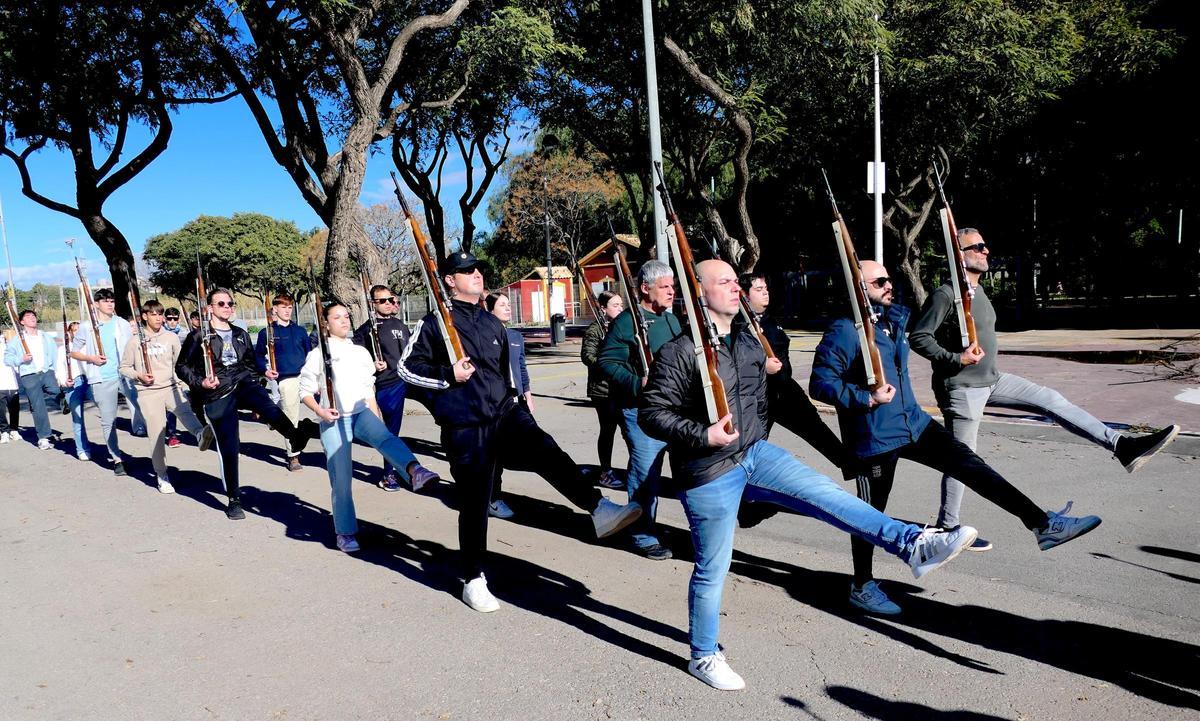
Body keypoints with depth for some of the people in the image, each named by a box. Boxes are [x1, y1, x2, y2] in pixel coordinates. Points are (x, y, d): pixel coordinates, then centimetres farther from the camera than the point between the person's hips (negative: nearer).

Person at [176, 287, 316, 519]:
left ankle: (295, 436, -58)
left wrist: (257, 401, 21)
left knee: (267, 406, -33)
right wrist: (200, 382, -14)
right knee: (228, 448, -1)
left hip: (243, 384, 3)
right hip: (217, 396, -3)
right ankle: (234, 500, 11)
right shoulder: (198, 336, 4)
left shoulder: (241, 335, 19)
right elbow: (182, 367, 5)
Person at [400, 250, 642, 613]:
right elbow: (407, 367, -2)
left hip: (505, 413, 4)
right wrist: (448, 375, -16)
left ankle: (599, 509, -31)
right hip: (466, 428, -4)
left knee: (547, 451, -23)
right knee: (475, 503, 1)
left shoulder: (492, 323, 16)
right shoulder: (434, 323, -2)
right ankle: (473, 580, 15)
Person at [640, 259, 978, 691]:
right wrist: (704, 435, -28)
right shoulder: (680, 353, -17)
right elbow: (651, 413, -19)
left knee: (824, 493, -9)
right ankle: (704, 656, 23)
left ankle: (912, 544, -10)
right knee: (713, 569, 5)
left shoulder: (750, 346, 7)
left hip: (754, 453, 7)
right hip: (709, 474, -6)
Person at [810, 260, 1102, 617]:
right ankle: (862, 587, 21)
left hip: (914, 423, 7)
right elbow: (821, 383, -21)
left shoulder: (896, 318, 8)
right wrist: (867, 399, -27)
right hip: (874, 437, -7)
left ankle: (1042, 524, 8)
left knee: (970, 464, 1)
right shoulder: (844, 331, -18)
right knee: (871, 510, 5)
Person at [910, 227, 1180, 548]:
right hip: (962, 388, -9)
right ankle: (947, 527, 13)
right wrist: (955, 359, -28)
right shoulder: (945, 295, -18)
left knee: (1051, 399, 4)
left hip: (992, 380, 9)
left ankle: (1122, 446, 8)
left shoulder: (979, 291, 10)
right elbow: (918, 338, -21)